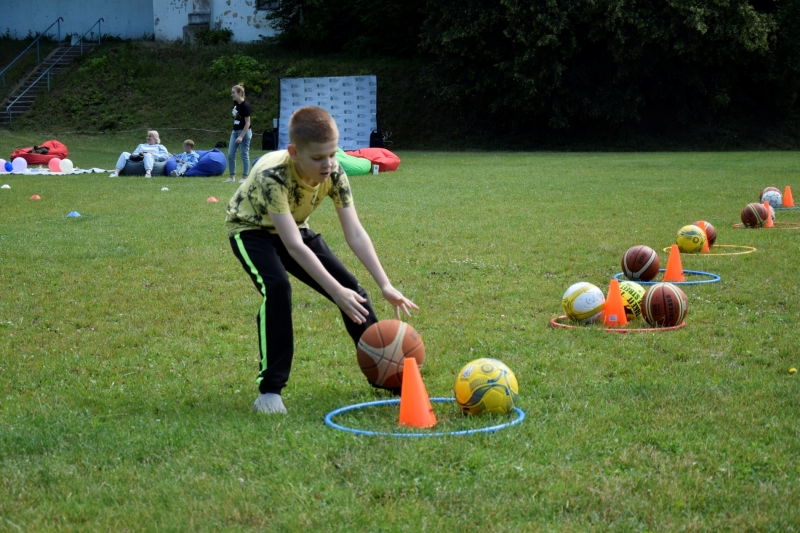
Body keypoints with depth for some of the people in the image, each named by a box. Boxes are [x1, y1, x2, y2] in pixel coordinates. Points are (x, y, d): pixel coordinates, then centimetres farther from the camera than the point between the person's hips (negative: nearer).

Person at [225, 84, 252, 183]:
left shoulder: (245, 105, -17)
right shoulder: (235, 103, 6)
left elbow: (247, 123, -17)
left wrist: (241, 136, -20)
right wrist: (236, 134, 17)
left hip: (244, 132, -8)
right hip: (235, 131, 8)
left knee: (244, 155, -1)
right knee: (230, 154, 5)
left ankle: (244, 177, 4)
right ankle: (232, 176, 12)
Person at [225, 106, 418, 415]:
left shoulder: (333, 172, -23)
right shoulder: (272, 175, -39)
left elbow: (355, 233, -22)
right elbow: (294, 246, -42)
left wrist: (385, 286, -30)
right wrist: (336, 292, -46)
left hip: (293, 227, 6)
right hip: (251, 228, -5)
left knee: (351, 289, -2)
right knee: (277, 288, -32)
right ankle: (269, 392, -23)